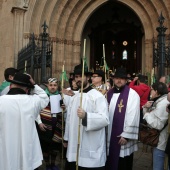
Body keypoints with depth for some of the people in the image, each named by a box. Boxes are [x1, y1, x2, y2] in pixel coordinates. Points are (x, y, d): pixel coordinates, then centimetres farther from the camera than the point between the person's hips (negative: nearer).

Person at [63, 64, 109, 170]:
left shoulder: (98, 96, -11)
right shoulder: (74, 98, 13)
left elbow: (105, 119, -22)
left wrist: (86, 116, -35)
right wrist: (67, 138, 20)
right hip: (74, 146, 7)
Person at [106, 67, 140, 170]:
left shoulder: (132, 94, -10)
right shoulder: (109, 94, 9)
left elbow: (133, 117, -14)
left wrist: (126, 135, -16)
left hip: (122, 136, -5)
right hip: (109, 135, 5)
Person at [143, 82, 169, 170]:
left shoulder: (163, 103, -20)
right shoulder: (159, 101, 12)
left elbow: (158, 125, -27)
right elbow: (151, 116, 14)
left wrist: (147, 114, -15)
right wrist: (146, 108, -3)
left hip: (160, 142, -10)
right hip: (158, 140, 10)